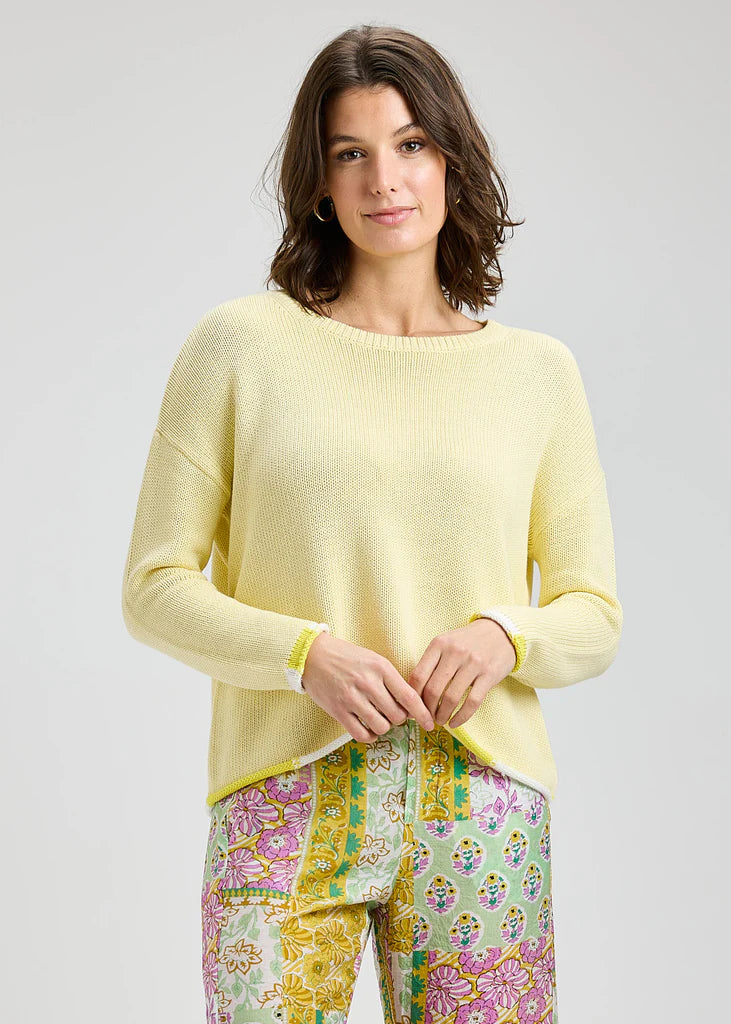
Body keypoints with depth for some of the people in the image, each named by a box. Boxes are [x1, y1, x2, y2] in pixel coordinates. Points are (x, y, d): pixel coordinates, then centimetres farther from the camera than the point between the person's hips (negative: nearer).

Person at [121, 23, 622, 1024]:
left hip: (480, 803, 2)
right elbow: (155, 586, 2)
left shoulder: (537, 370, 8)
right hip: (287, 799, -1)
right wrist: (307, 653, -14)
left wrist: (504, 635, -11)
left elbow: (594, 615, 11)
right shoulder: (241, 342, 2)